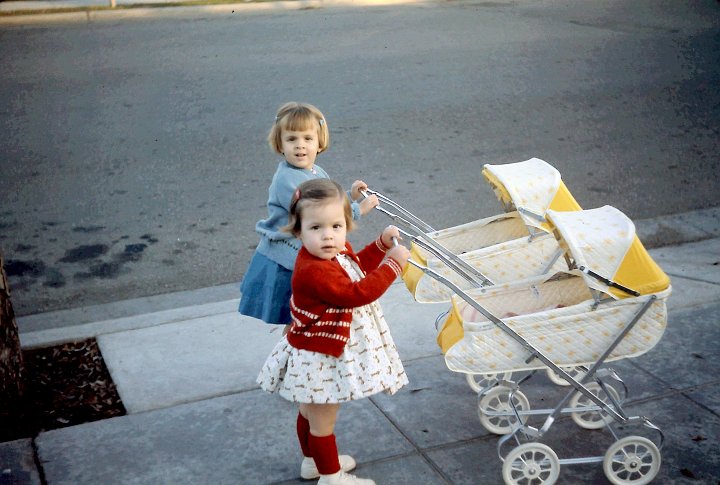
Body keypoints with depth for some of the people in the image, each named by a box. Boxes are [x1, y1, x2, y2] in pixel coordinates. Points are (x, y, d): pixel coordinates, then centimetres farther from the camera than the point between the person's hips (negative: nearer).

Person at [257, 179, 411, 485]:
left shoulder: (338, 251, -4)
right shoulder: (313, 271, -34)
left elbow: (358, 266, 18)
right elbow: (357, 293, -35)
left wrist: (382, 244, 7)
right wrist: (393, 264, -29)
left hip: (319, 351, 10)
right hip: (320, 358, -10)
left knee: (311, 411, 28)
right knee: (322, 420, 10)